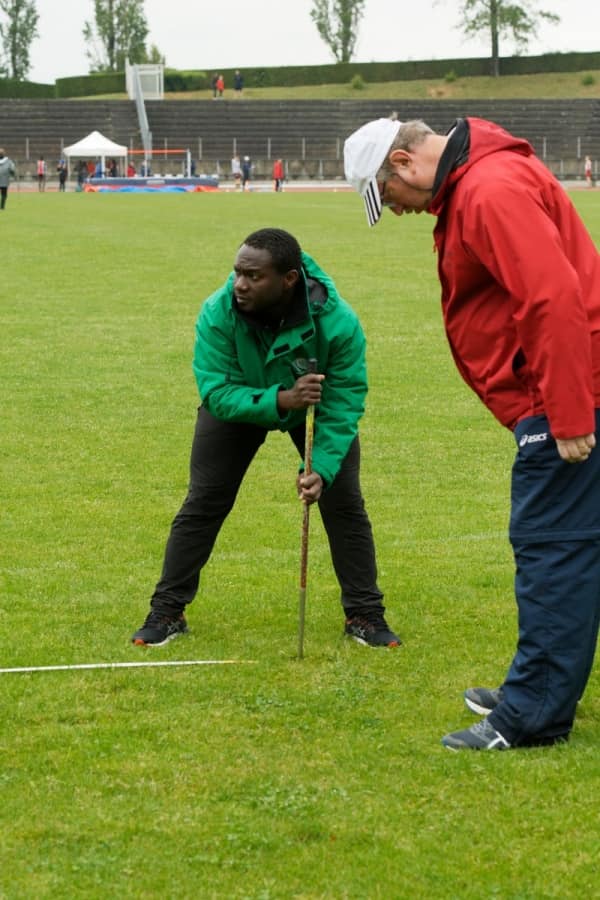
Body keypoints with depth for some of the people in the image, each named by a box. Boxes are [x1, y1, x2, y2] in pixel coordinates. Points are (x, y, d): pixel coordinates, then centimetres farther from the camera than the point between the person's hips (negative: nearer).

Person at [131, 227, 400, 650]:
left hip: (316, 406, 0)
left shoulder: (338, 322, -37)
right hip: (239, 405, 0)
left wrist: (321, 469, -42)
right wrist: (280, 400, -49)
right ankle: (166, 613, 7)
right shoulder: (218, 313, -36)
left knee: (344, 502, -5)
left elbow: (342, 407, -31)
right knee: (203, 502, -3)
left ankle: (365, 616, 9)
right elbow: (217, 393, -33)